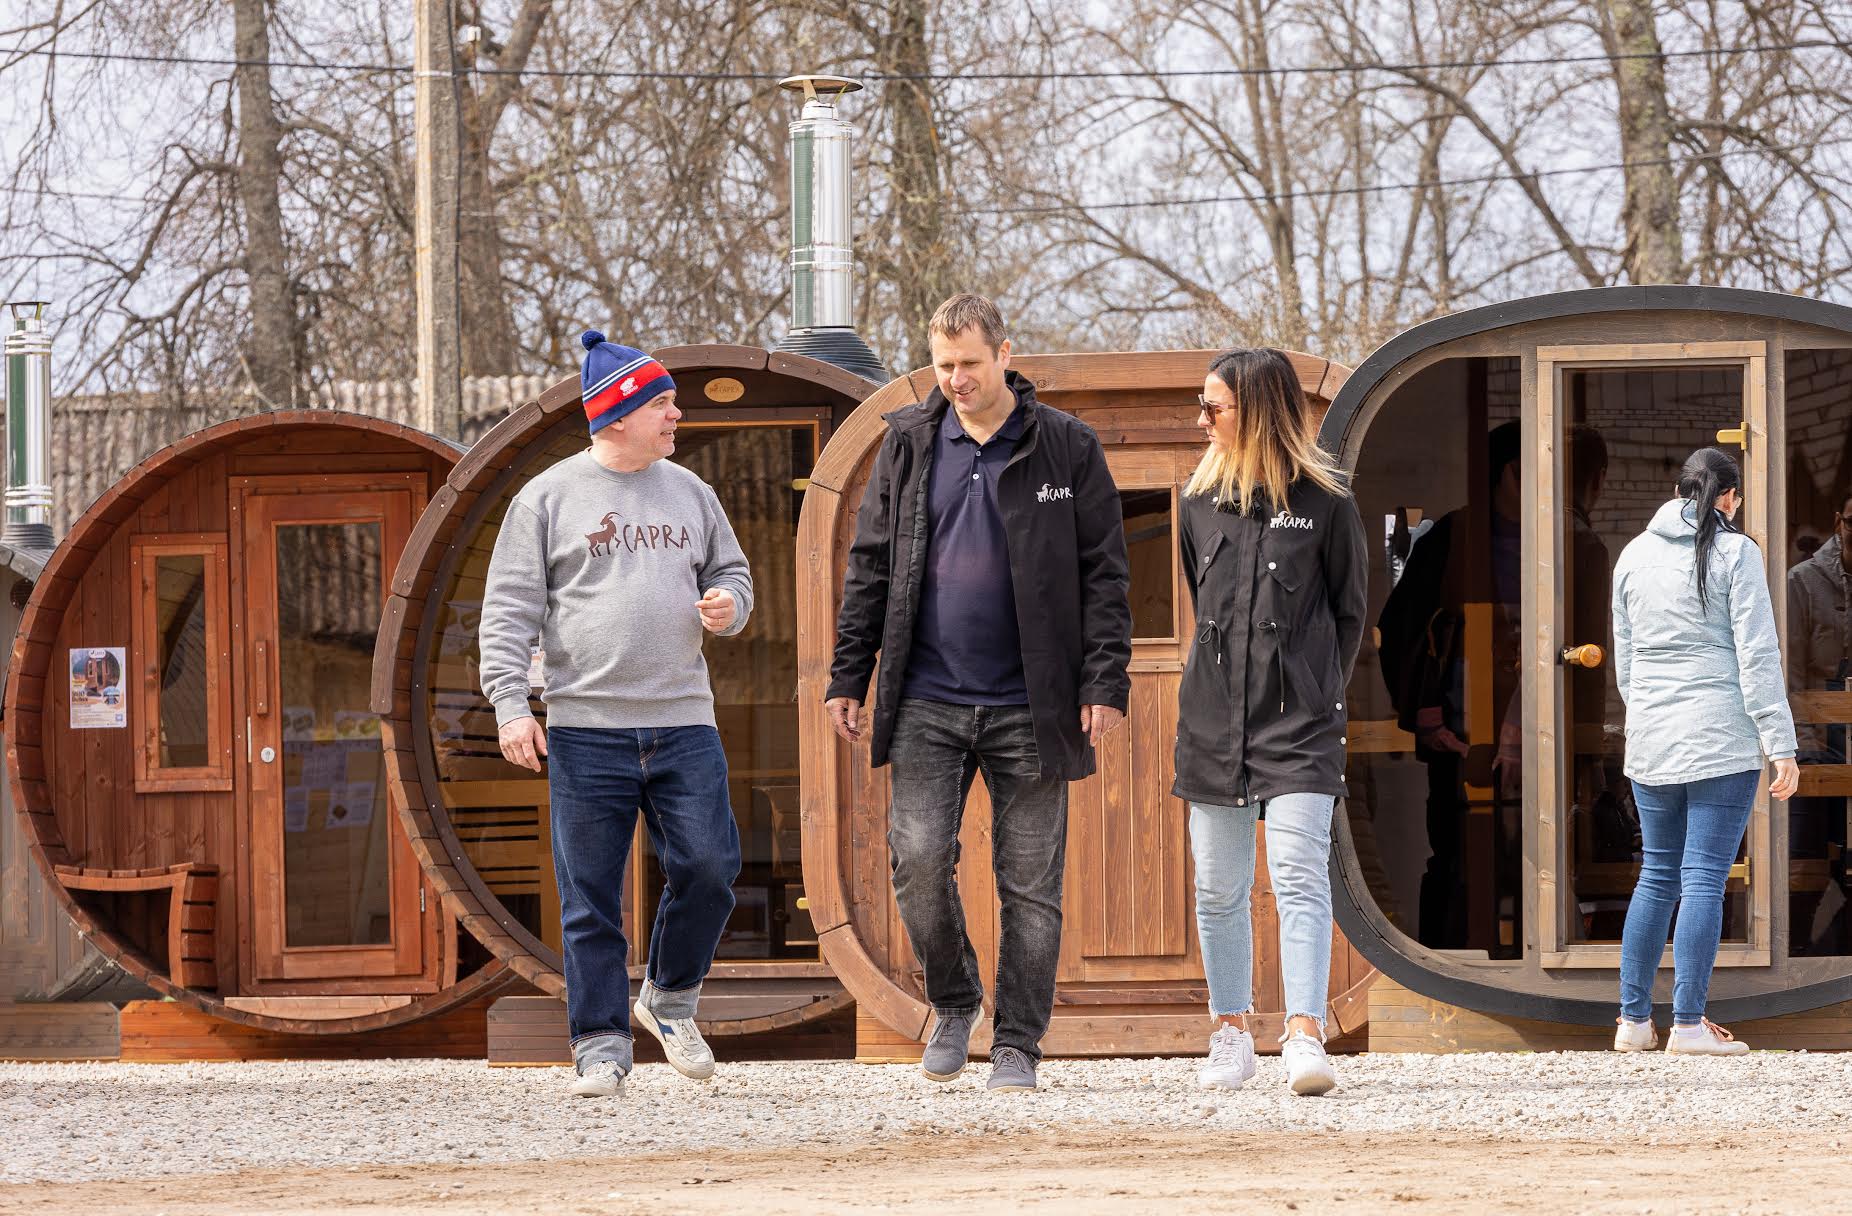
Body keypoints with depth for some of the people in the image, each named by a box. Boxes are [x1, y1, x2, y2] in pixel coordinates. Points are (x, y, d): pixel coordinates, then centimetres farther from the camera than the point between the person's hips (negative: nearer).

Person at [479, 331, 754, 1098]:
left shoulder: (690, 493, 13)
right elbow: (510, 608, 0)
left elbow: (732, 572, 25)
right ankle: (602, 1045, 7)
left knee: (708, 867, -7)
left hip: (683, 724, 3)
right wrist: (510, 705, -9)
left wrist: (729, 607, 0)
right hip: (585, 730, -3)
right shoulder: (548, 499, 1)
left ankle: (671, 1001, 17)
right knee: (591, 899, -1)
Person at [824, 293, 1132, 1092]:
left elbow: (1104, 574, 1)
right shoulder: (909, 444, 8)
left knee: (1029, 879, 1)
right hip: (928, 700, 2)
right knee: (919, 856, -10)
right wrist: (848, 678, 6)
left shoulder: (1066, 449, 1)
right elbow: (870, 566, 11)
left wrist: (1105, 682, -7)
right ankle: (952, 1003, 14)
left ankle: (1017, 1045, 10)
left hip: (1029, 704, -2)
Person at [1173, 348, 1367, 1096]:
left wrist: (1317, 695, 5)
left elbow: (1351, 611, 7)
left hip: (1299, 727, -4)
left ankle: (1305, 1035, -19)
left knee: (1300, 878, -14)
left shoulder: (1324, 503, -3)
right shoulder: (1200, 503, 9)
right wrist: (1223, 683, 12)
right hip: (1211, 724, 4)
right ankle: (1231, 1035, 18)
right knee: (1218, 889, 7)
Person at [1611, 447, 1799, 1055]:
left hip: (1650, 742, 5)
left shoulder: (1634, 555, 10)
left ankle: (1633, 1018, 12)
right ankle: (1689, 1023, -5)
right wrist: (1781, 745, -9)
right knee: (1704, 878, -4)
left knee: (1656, 877, 13)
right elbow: (1758, 655, -10)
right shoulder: (1734, 553, -6)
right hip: (1722, 741, -5)